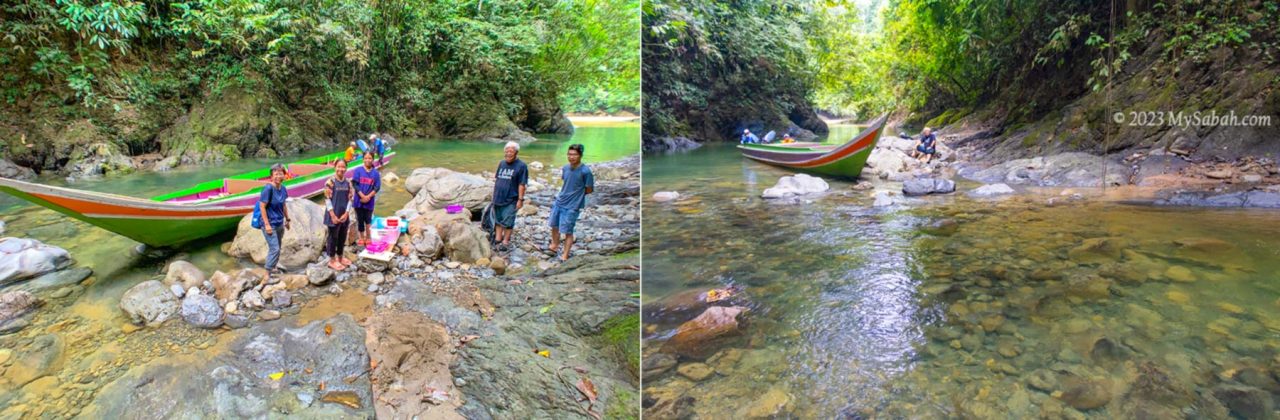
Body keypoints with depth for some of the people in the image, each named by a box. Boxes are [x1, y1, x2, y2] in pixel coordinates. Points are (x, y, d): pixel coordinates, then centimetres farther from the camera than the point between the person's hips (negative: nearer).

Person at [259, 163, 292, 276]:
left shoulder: (283, 189, 1)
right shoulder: (268, 188, -19)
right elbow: (262, 207, -17)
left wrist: (287, 219, 17)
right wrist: (267, 224, -19)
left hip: (280, 224, 7)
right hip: (270, 224, -7)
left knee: (277, 248, 17)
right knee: (275, 249, -10)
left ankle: (273, 267, 33)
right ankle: (267, 274, -1)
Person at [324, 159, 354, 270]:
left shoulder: (348, 182, 4)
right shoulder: (330, 182, -12)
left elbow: (350, 199, 5)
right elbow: (327, 199, -13)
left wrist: (346, 213, -6)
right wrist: (333, 216, -16)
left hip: (344, 215, 5)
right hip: (333, 215, -5)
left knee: (342, 237, 16)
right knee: (333, 237, 5)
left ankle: (340, 257, 31)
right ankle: (332, 260, 16)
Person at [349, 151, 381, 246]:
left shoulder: (376, 173, -1)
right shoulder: (358, 170, -2)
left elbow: (377, 187, -2)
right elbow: (355, 184, -5)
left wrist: (368, 197, -13)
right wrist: (362, 196, -13)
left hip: (370, 201, 0)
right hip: (359, 200, 0)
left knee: (368, 220, 4)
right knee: (360, 219, 9)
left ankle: (368, 238, 17)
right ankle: (362, 238, 22)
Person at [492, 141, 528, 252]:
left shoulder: (521, 166, -9)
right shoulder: (501, 163, 10)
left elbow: (522, 184, -12)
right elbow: (496, 180, 17)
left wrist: (520, 199, -14)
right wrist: (494, 195, 15)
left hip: (511, 199, -6)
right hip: (498, 198, 6)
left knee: (508, 221, -1)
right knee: (498, 219, 13)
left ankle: (506, 242, 9)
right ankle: (498, 238, 25)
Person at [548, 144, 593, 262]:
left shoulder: (585, 171, -18)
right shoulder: (565, 168, 0)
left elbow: (589, 190, -9)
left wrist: (576, 194, -2)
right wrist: (565, 194, 3)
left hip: (572, 206, -6)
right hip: (559, 202, 7)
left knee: (568, 231, 1)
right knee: (554, 226, 19)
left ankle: (565, 255, 17)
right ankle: (555, 246, 42)